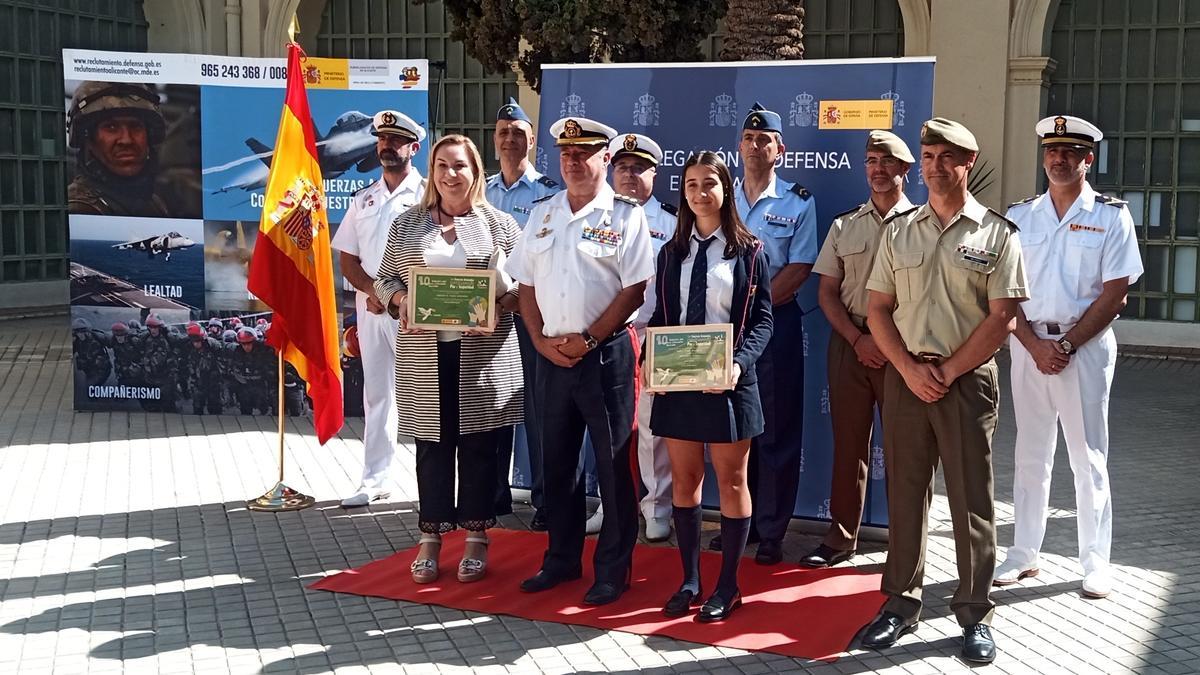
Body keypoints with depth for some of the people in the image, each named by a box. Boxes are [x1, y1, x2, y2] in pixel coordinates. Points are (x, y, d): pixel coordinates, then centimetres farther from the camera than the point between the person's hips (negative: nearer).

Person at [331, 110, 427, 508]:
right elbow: (348, 259, 13)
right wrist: (373, 289, -6)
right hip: (370, 307, 6)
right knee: (376, 395, 10)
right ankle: (375, 481, 16)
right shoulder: (363, 200, 16)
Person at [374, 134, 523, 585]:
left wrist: (500, 304, -14)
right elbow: (384, 279, 11)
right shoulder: (407, 225, 10)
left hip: (484, 353, -1)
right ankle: (431, 536, 16)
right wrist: (400, 300, -9)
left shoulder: (499, 224, 5)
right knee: (432, 445, 5)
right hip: (425, 354, 1)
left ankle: (476, 536, 15)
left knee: (479, 445, 4)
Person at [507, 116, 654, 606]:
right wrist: (542, 341, -2)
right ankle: (561, 558, 27)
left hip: (607, 353, -5)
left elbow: (634, 289, -11)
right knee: (556, 460, 13)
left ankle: (613, 570, 13)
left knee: (614, 463, 2)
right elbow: (526, 286, 11)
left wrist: (587, 339, -13)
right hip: (551, 356, 5)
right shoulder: (542, 215, 11)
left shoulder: (625, 216, -4)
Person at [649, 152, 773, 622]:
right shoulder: (671, 252, 10)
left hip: (727, 379, -4)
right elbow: (660, 316, 9)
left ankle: (728, 586, 16)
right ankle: (690, 580, 21)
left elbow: (762, 319, -4)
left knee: (731, 481, 5)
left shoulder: (748, 251, -1)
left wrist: (740, 362, -20)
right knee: (684, 480, 10)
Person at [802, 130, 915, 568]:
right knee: (848, 441, 7)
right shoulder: (844, 226, 11)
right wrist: (858, 339, -6)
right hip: (850, 342, 3)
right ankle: (840, 537, 16)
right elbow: (827, 291, 8)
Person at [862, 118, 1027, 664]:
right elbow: (877, 309, 7)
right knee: (904, 492, 9)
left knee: (971, 500, 2)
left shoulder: (996, 234, 0)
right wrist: (909, 368, -7)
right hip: (905, 377, 3)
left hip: (967, 378, -3)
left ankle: (974, 614, 13)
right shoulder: (899, 230, 9)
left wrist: (947, 372, -10)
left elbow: (1001, 317, -6)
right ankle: (900, 603, 20)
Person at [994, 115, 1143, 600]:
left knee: (1089, 458, 3)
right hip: (1028, 345, 3)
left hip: (1085, 346, -3)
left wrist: (1067, 344, -13)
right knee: (1030, 455, 9)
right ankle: (1023, 555, 18)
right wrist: (1034, 344, -9)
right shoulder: (1020, 216, 7)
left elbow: (1115, 293, -6)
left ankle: (1096, 561, 11)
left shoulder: (1111, 216, -1)